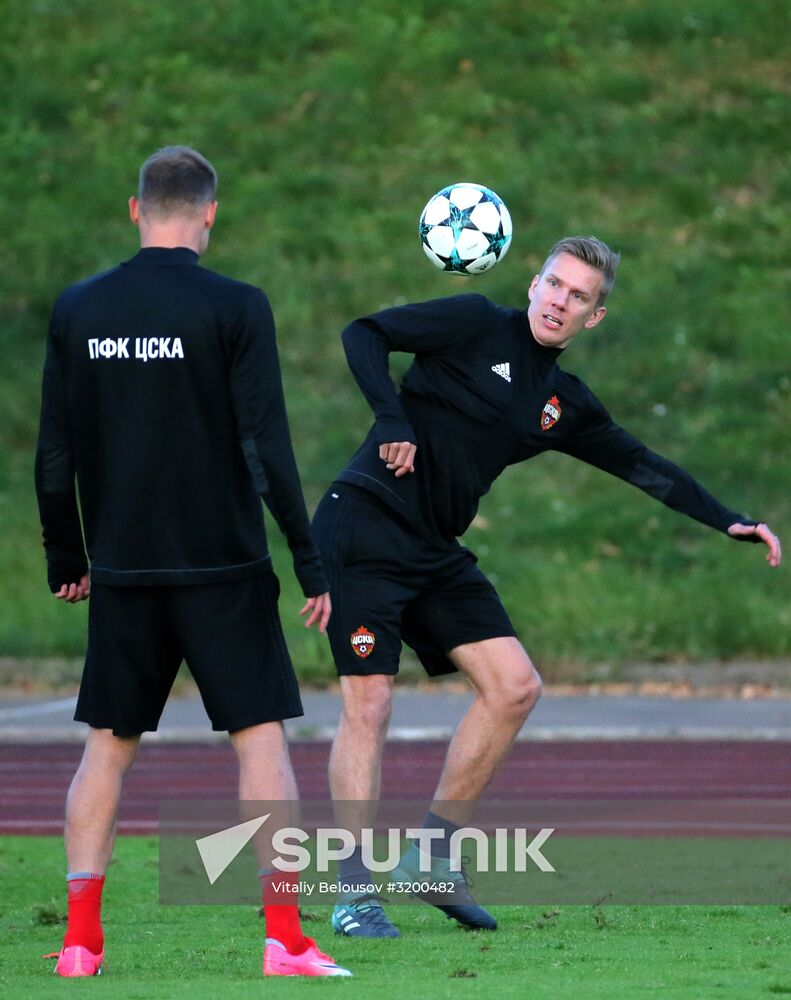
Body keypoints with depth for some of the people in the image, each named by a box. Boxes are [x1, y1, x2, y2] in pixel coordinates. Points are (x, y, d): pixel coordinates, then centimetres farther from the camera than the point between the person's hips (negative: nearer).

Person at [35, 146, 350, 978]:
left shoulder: (77, 310, 2)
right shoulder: (234, 309, -8)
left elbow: (54, 456, 6)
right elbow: (267, 449, -11)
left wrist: (66, 561, 18)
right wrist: (311, 566, -5)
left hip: (122, 571, 3)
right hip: (222, 567, -3)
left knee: (107, 745, 10)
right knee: (260, 737, 1)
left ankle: (80, 939, 3)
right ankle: (284, 939, -5)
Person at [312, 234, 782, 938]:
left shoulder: (566, 406, 14)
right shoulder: (477, 326, -4)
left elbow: (643, 466, 19)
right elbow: (363, 334, -8)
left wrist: (729, 523, 13)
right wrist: (393, 420, -20)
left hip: (436, 552, 7)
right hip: (365, 529, -7)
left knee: (515, 688, -2)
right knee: (369, 705, -12)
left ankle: (431, 858, 8)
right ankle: (354, 894, -8)